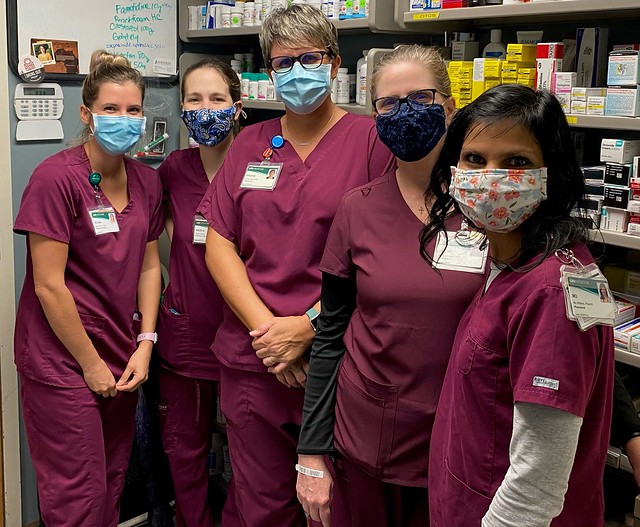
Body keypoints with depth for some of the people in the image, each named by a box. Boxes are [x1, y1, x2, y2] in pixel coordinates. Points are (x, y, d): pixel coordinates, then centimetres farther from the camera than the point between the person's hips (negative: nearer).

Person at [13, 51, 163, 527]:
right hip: (63, 359, -6)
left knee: (113, 484, 15)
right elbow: (49, 285, -16)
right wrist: (91, 363, -11)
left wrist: (145, 344, 2)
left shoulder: (147, 181, 6)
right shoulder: (56, 178, -15)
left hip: (123, 358, 6)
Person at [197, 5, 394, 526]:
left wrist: (308, 327, -15)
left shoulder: (371, 140, -4)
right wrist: (264, 326, -8)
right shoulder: (250, 144, 10)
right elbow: (219, 244, 5)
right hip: (250, 359, 4)